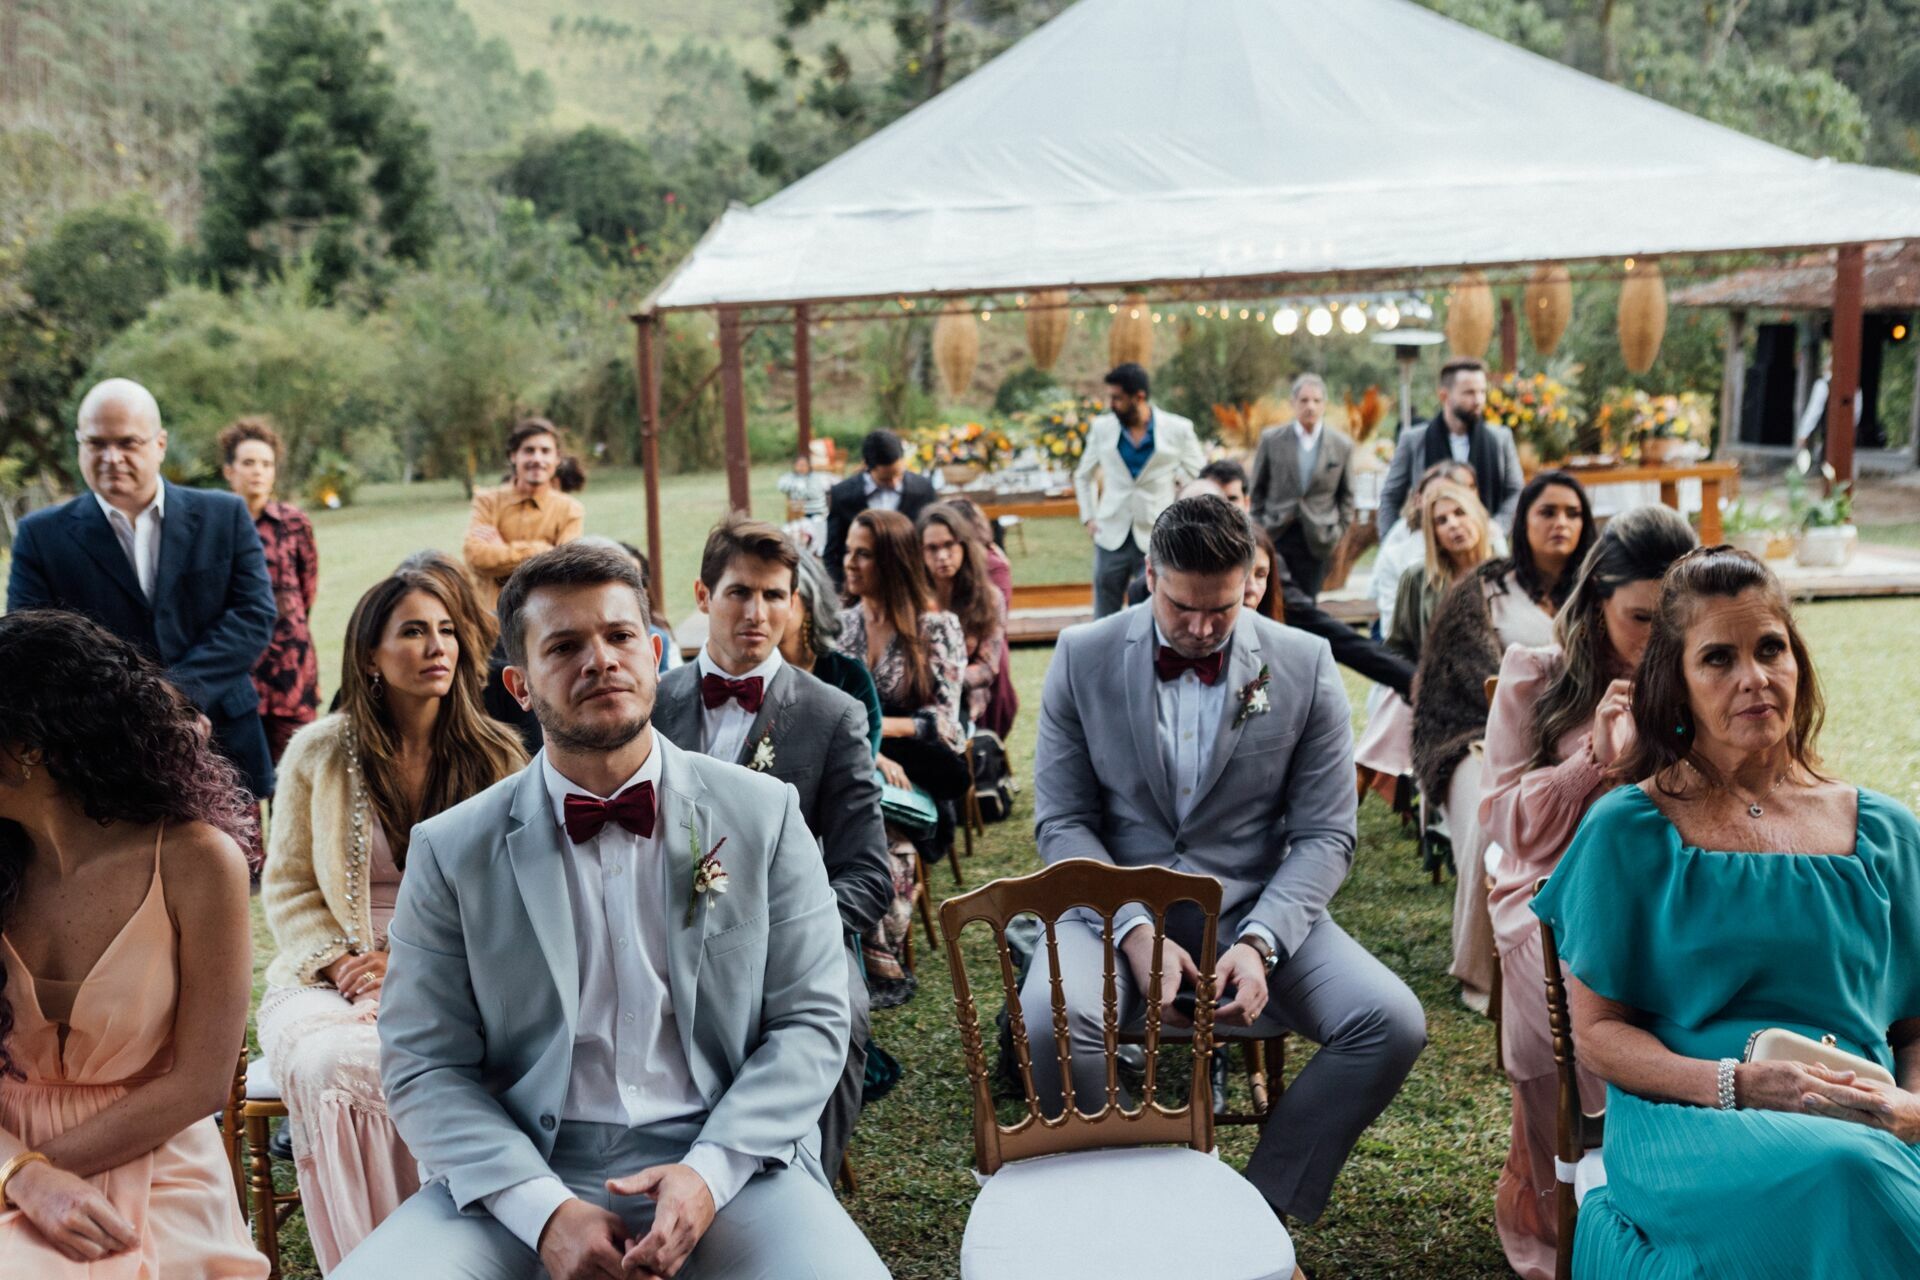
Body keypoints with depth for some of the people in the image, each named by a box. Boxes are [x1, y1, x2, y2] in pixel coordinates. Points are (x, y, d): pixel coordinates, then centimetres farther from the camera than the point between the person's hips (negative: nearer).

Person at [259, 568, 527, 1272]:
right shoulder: (317, 752, 6)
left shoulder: (498, 756, 4)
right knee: (330, 1063, -31)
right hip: (332, 977, 1)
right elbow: (287, 887, 8)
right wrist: (344, 964, -9)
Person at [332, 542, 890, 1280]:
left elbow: (811, 1022, 2)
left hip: (726, 1158, -1)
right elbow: (425, 1067, 1)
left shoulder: (763, 815, 3)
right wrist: (545, 1210, -13)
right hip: (528, 1167, 1)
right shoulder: (451, 852, 3)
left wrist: (710, 1172, -12)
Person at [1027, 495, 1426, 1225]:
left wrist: (1259, 942, -18)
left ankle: (1264, 1206, 0)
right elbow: (1062, 822, -2)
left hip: (1255, 910, 2)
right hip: (1119, 907, -1)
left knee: (1392, 1023, -22)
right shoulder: (1082, 658, -2)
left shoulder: (1305, 665, -2)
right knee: (1050, 1020, -32)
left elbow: (1324, 835, -1)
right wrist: (1134, 932, -18)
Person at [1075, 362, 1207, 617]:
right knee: (1104, 621, 5)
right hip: (1111, 539, 2)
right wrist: (1088, 517, 8)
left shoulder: (1178, 430, -3)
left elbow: (1200, 477, 8)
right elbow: (1083, 476, 17)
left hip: (1156, 540, -2)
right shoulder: (1102, 428, 3)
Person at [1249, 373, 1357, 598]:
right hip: (1275, 535, 0)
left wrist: (1339, 532, 3)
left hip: (1316, 540, 0)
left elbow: (1346, 496, 11)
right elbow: (1256, 489, 8)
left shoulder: (1342, 446, 3)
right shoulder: (1271, 439, 2)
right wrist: (1257, 528, 3)